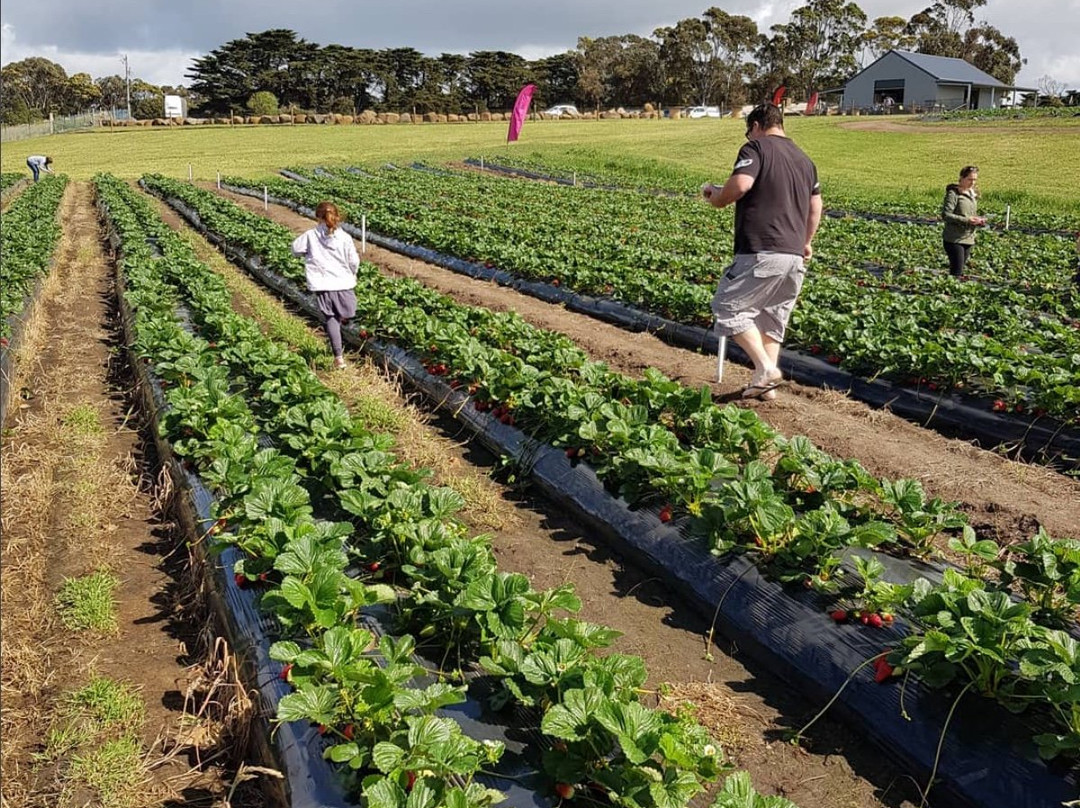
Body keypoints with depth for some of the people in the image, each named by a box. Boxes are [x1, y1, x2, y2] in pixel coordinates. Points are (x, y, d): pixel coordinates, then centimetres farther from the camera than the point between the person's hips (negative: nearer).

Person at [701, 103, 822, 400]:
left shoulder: (756, 147, -2)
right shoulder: (804, 159, 21)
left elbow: (740, 184, -19)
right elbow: (815, 206, 25)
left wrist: (718, 198, 0)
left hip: (762, 252, -8)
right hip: (795, 257, 8)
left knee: (728, 307, 1)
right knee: (772, 319, 15)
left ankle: (766, 369, -7)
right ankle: (766, 384, 15)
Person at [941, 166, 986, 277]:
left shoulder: (973, 194, 15)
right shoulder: (953, 193, -10)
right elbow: (945, 215, -17)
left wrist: (978, 220, 1)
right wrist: (966, 220, -23)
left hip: (968, 239, 8)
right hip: (954, 239, -8)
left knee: (960, 270, 10)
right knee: (957, 272, -10)